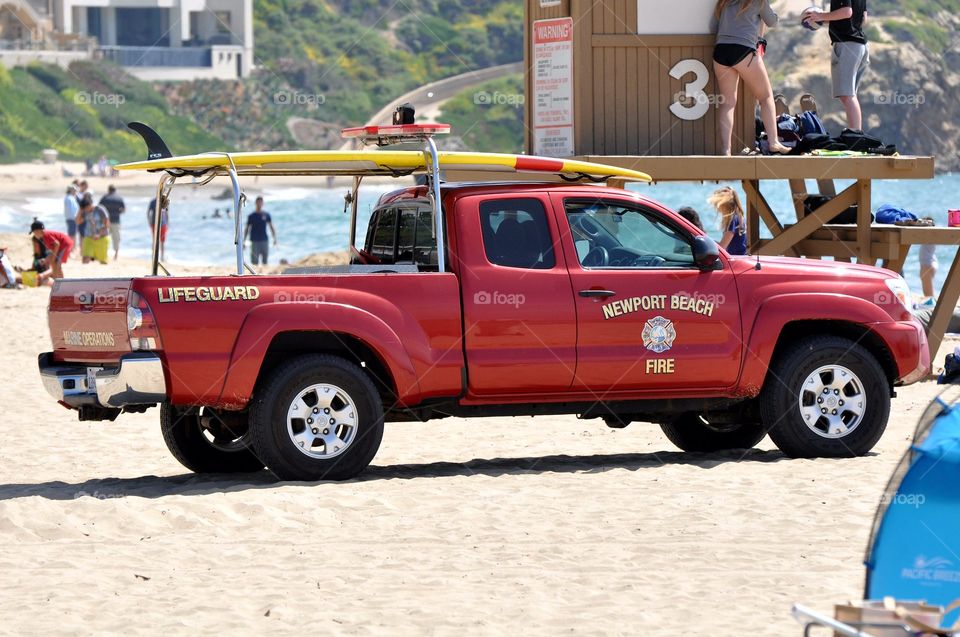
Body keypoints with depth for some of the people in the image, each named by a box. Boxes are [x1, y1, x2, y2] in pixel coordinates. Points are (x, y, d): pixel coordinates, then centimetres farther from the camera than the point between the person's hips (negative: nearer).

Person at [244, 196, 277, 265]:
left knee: (265, 261, 4)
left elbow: (271, 227, 9)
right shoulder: (252, 216, 1)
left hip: (264, 241, 2)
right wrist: (244, 241, 1)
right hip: (255, 241, -2)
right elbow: (247, 229, 5)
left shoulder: (266, 215, 6)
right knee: (255, 262, -6)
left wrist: (274, 238, 0)